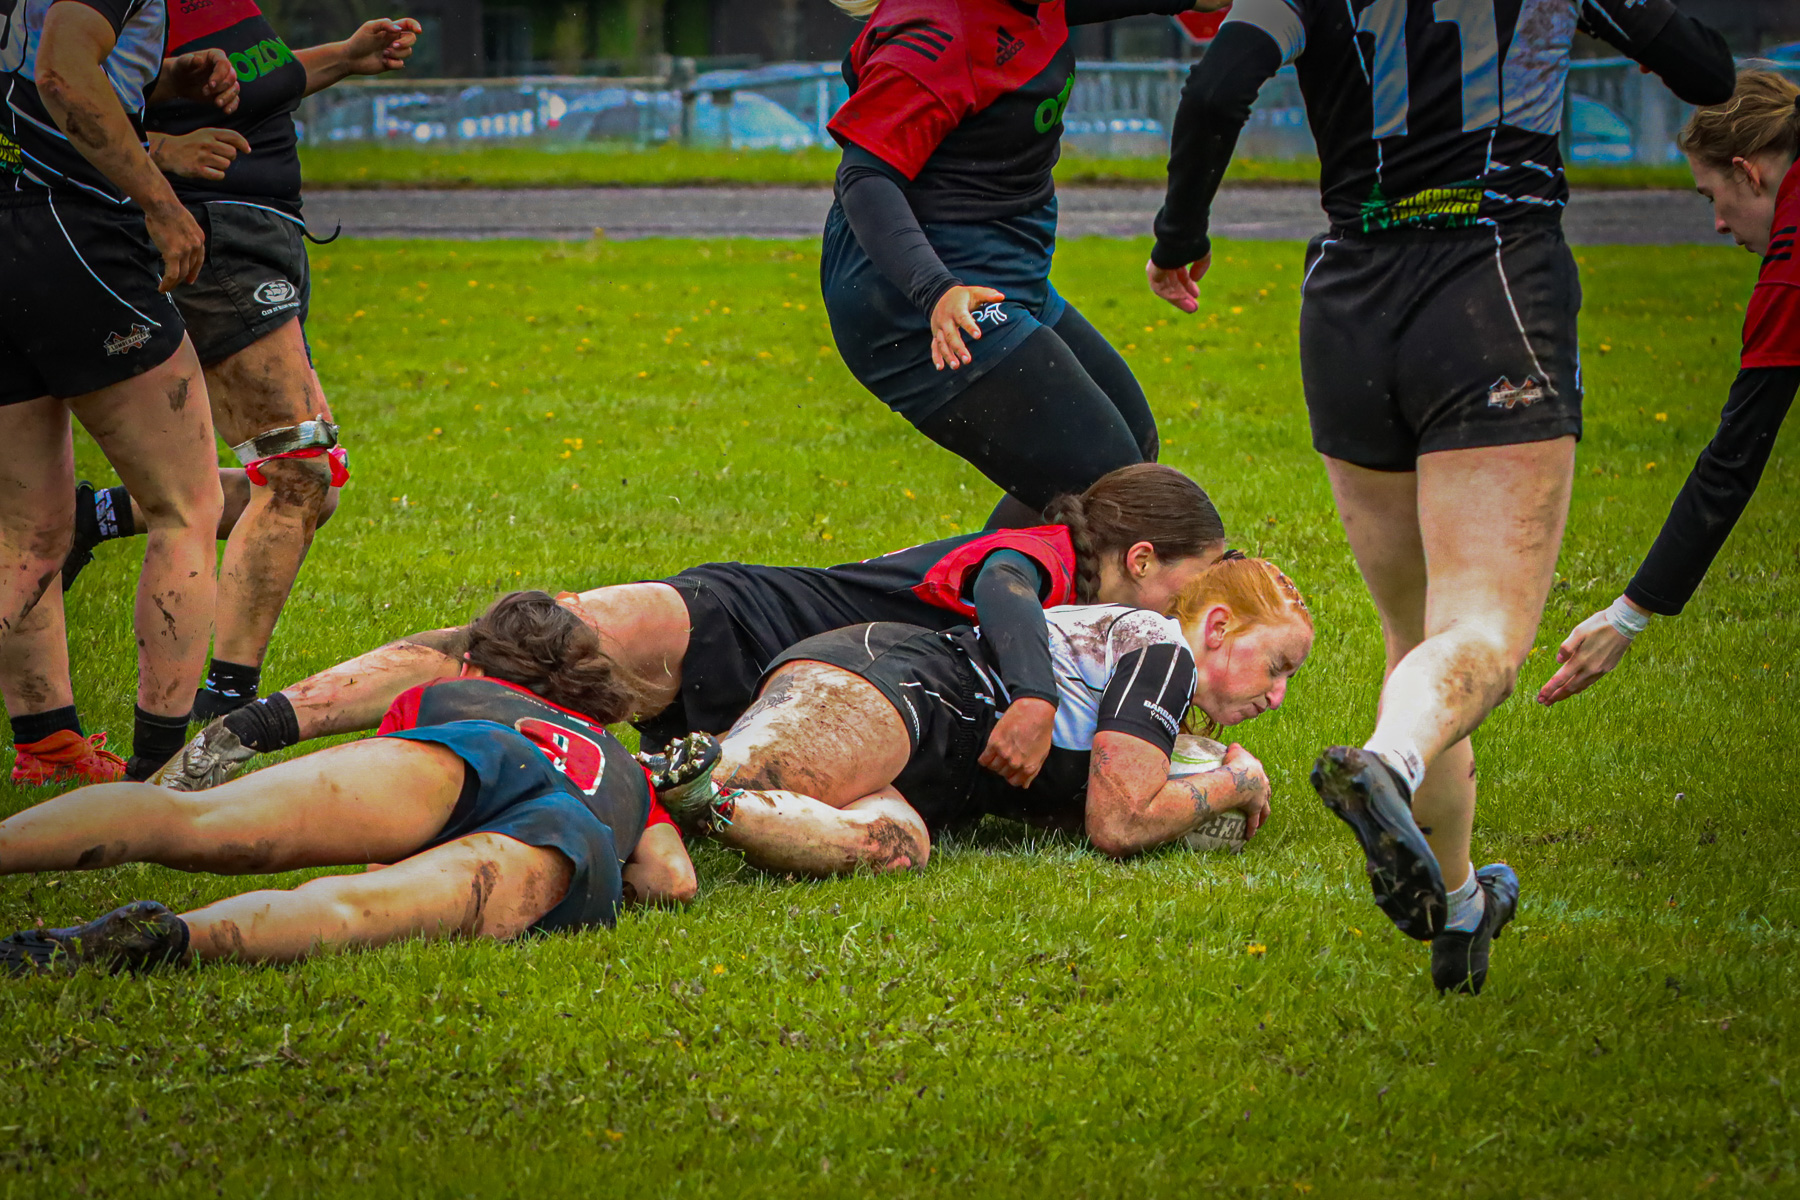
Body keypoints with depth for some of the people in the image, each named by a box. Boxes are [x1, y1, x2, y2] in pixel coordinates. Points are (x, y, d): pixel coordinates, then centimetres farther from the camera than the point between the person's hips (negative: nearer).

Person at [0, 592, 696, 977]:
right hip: (568, 852, 0)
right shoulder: (629, 770, 43)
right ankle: (182, 938, -57)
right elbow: (676, 880, 29)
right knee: (351, 914, -28)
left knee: (187, 822, -16)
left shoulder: (440, 697, 40)